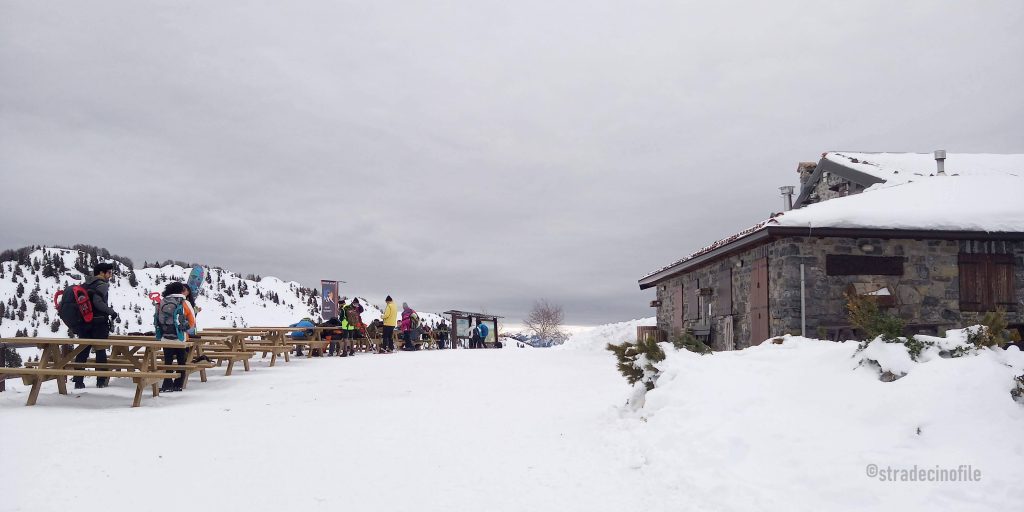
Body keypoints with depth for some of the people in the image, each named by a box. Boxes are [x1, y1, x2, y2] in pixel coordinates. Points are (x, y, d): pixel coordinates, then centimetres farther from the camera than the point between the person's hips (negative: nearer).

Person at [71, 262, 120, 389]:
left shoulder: (85, 284, 16)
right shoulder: (102, 284, -9)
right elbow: (98, 302, -23)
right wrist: (112, 312, -17)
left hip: (84, 322, 7)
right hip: (99, 322, -6)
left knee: (82, 351, 7)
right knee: (100, 350, 2)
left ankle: (78, 380, 5)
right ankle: (101, 380, 4)